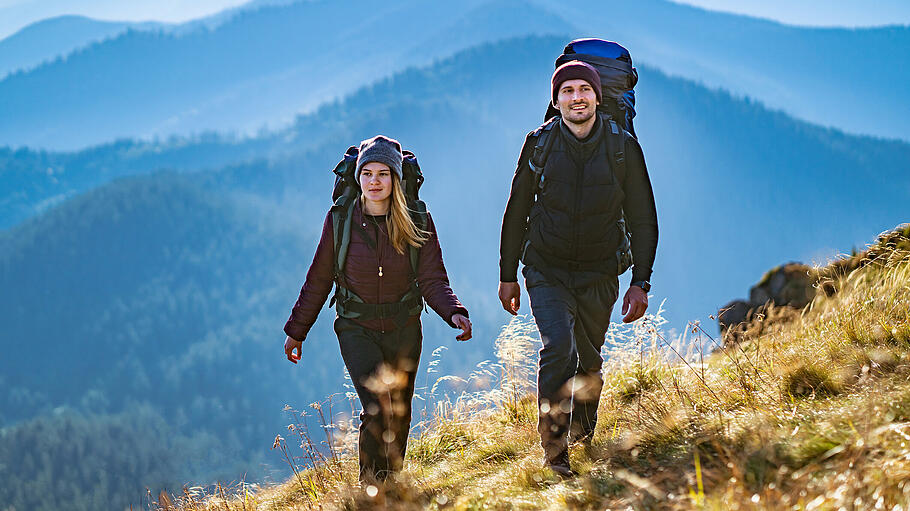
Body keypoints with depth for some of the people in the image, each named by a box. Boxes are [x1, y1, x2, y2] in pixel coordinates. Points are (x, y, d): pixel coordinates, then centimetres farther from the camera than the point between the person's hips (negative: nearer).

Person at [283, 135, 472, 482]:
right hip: (357, 327, -2)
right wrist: (296, 331, 5)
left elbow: (432, 280, -10)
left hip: (403, 327, 2)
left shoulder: (417, 222, -8)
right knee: (376, 408, -19)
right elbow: (319, 279, 1)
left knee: (399, 414, 12)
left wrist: (454, 313, -30)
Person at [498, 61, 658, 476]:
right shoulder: (539, 145, -4)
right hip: (546, 269, -1)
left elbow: (643, 220, 1)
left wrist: (641, 282, -4)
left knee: (588, 360, 10)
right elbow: (516, 212, 6)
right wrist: (507, 275, 6)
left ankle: (585, 432, 38)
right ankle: (554, 447, -13)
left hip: (599, 273, 1)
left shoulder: (623, 148, -5)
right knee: (558, 347, -21)